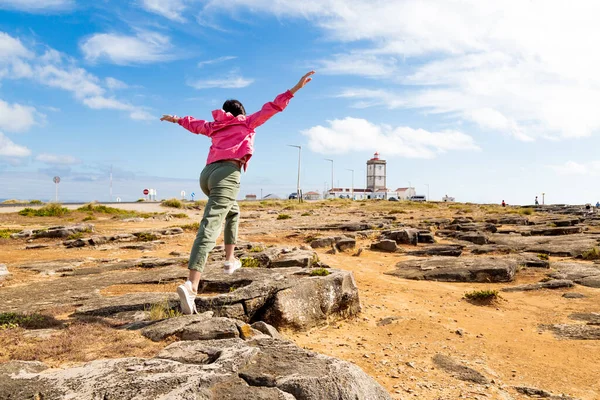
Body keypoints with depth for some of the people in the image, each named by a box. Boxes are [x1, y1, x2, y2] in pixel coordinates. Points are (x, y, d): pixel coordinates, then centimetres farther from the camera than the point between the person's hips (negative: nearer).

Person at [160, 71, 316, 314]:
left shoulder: (215, 126, 29)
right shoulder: (246, 122, 18)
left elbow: (195, 124, 46)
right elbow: (271, 108, 10)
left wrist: (177, 119, 65)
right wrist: (295, 89, 10)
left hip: (207, 173, 6)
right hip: (227, 174, -6)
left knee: (233, 212, 30)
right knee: (210, 227, -18)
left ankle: (230, 259, 26)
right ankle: (191, 285, -29)